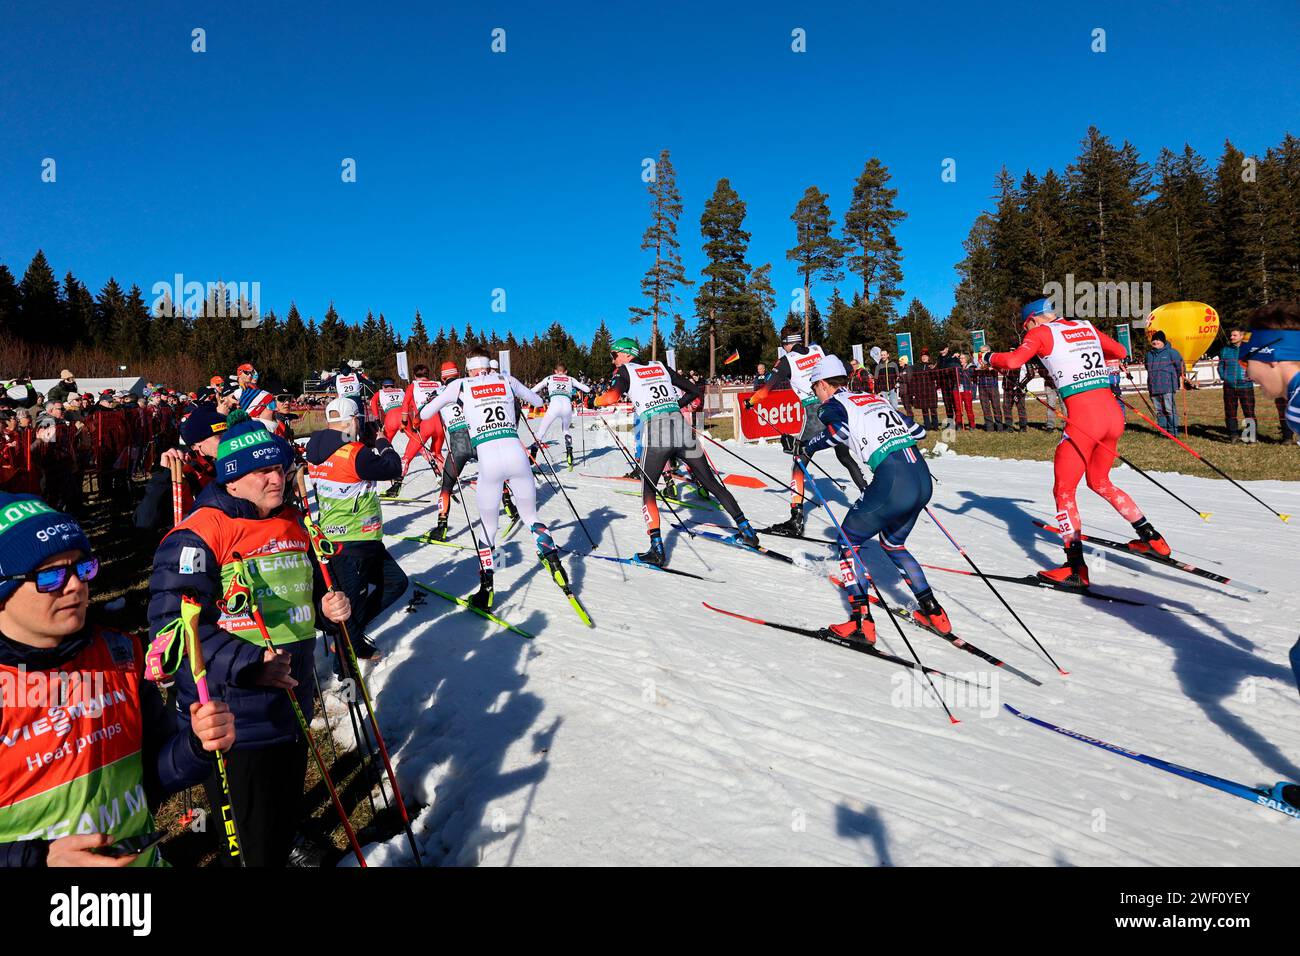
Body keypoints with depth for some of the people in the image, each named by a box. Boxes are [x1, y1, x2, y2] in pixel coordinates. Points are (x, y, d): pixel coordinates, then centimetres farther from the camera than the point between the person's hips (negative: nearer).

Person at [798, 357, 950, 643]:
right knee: (893, 544, 28)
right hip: (924, 479, 7)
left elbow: (840, 430, -11)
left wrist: (810, 447, 6)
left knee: (849, 541, 12)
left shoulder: (832, 405, 6)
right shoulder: (876, 398, 23)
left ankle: (861, 621, 5)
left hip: (892, 484, -7)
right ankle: (932, 612, 24)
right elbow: (917, 430, 23)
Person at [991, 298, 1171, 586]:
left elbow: (1013, 360, -15)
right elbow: (1120, 351, 30)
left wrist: (991, 357, 5)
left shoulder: (1040, 332, 1)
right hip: (1113, 414, 7)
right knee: (1099, 482, 27)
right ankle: (1152, 538, 30)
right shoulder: (1085, 326, 18)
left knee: (1063, 491, 4)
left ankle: (1076, 568, 0)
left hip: (1082, 420, -7)